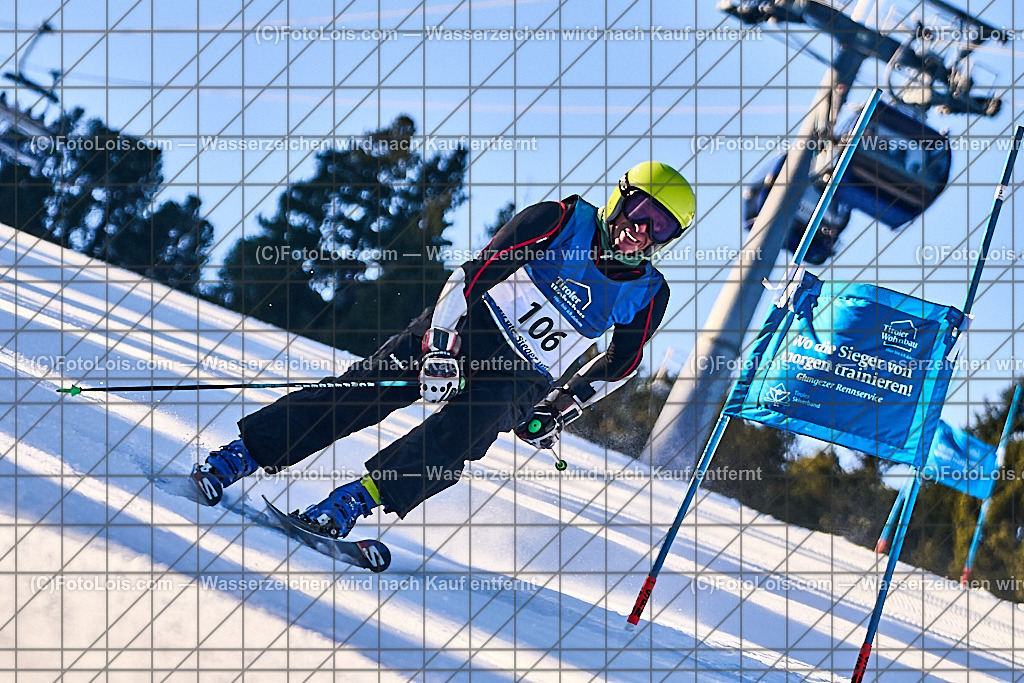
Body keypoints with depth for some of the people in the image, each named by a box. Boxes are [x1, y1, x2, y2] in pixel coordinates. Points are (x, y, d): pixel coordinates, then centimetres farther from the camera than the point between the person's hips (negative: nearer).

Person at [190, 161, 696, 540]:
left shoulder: (647, 296, -5)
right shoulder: (561, 222, -13)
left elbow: (622, 362, 14)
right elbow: (474, 272, -16)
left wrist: (564, 408, 7)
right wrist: (441, 347, -25)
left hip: (521, 384, 1)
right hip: (467, 326, -1)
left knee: (460, 432, -31)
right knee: (366, 390, -18)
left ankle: (355, 501, -39)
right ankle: (241, 454, -15)